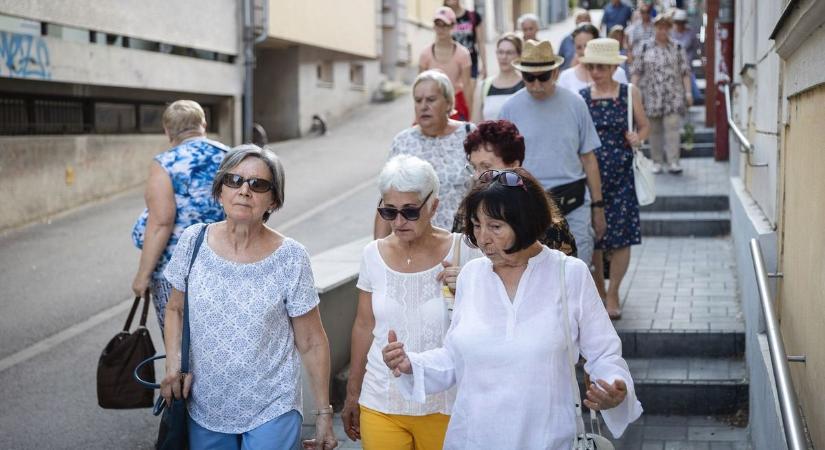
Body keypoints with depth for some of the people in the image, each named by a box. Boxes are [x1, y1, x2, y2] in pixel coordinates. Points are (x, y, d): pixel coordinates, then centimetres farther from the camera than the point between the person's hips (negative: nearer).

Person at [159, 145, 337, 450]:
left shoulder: (290, 258, -12)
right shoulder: (193, 241, -5)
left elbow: (312, 343, -6)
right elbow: (175, 309, 10)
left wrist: (324, 413, -2)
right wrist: (174, 365, -6)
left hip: (271, 413, -3)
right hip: (204, 409, 3)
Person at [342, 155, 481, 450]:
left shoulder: (462, 252, -9)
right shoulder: (374, 255, 0)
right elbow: (364, 327, 8)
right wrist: (352, 395, 13)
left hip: (443, 407, -2)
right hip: (380, 405, 2)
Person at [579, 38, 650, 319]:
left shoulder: (630, 93, 2)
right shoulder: (580, 97, 4)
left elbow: (644, 125, 11)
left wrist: (638, 138, -10)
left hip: (621, 173, -1)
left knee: (621, 236, -2)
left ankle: (612, 294, 12)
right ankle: (598, 291, 22)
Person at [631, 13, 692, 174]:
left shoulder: (677, 48, 7)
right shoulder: (644, 48, 5)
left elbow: (685, 72, 7)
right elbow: (636, 71, 4)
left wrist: (688, 92, 1)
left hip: (673, 96, 0)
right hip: (651, 96, 0)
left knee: (672, 127, -9)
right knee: (654, 130, 5)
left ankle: (673, 162, -9)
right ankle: (657, 162, 15)